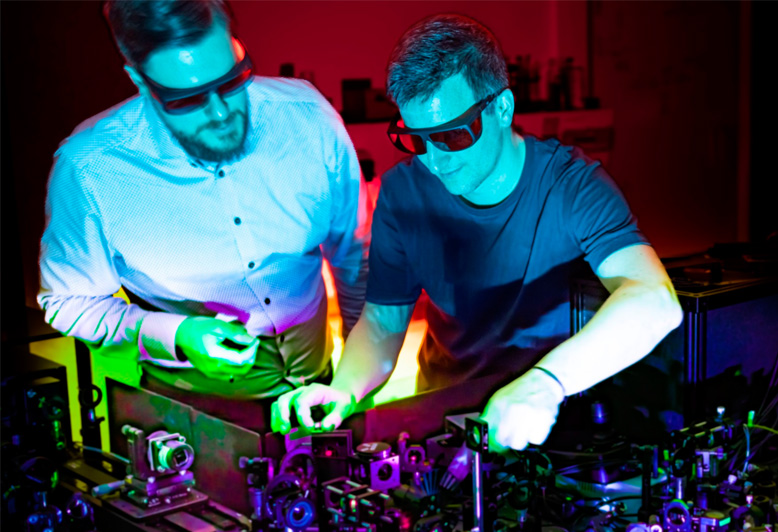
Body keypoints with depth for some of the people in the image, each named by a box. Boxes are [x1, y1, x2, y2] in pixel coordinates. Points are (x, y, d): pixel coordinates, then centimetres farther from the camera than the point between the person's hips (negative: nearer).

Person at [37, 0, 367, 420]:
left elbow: (353, 255, 2)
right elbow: (67, 302, -6)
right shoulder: (87, 172, -21)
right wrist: (172, 335, -22)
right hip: (190, 396, -1)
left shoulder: (308, 119, -14)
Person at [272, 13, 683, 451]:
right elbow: (382, 320, 2)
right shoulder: (403, 193, -5)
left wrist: (546, 382, -47)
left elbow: (656, 303, -31)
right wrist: (346, 389, -21)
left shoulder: (570, 185, -16)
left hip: (565, 405, -2)